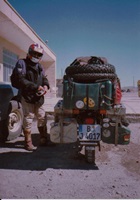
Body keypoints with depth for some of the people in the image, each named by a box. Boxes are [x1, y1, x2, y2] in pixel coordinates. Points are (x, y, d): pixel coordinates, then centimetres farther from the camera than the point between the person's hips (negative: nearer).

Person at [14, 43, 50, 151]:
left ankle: (44, 139, 24)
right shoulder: (22, 63, -4)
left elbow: (44, 78, 17)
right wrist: (36, 87, -22)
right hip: (27, 97, -6)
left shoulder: (39, 66, 18)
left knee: (42, 118, 10)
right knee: (28, 119, -3)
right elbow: (21, 80, -16)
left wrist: (46, 86, -8)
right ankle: (28, 142, 9)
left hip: (39, 97, 7)